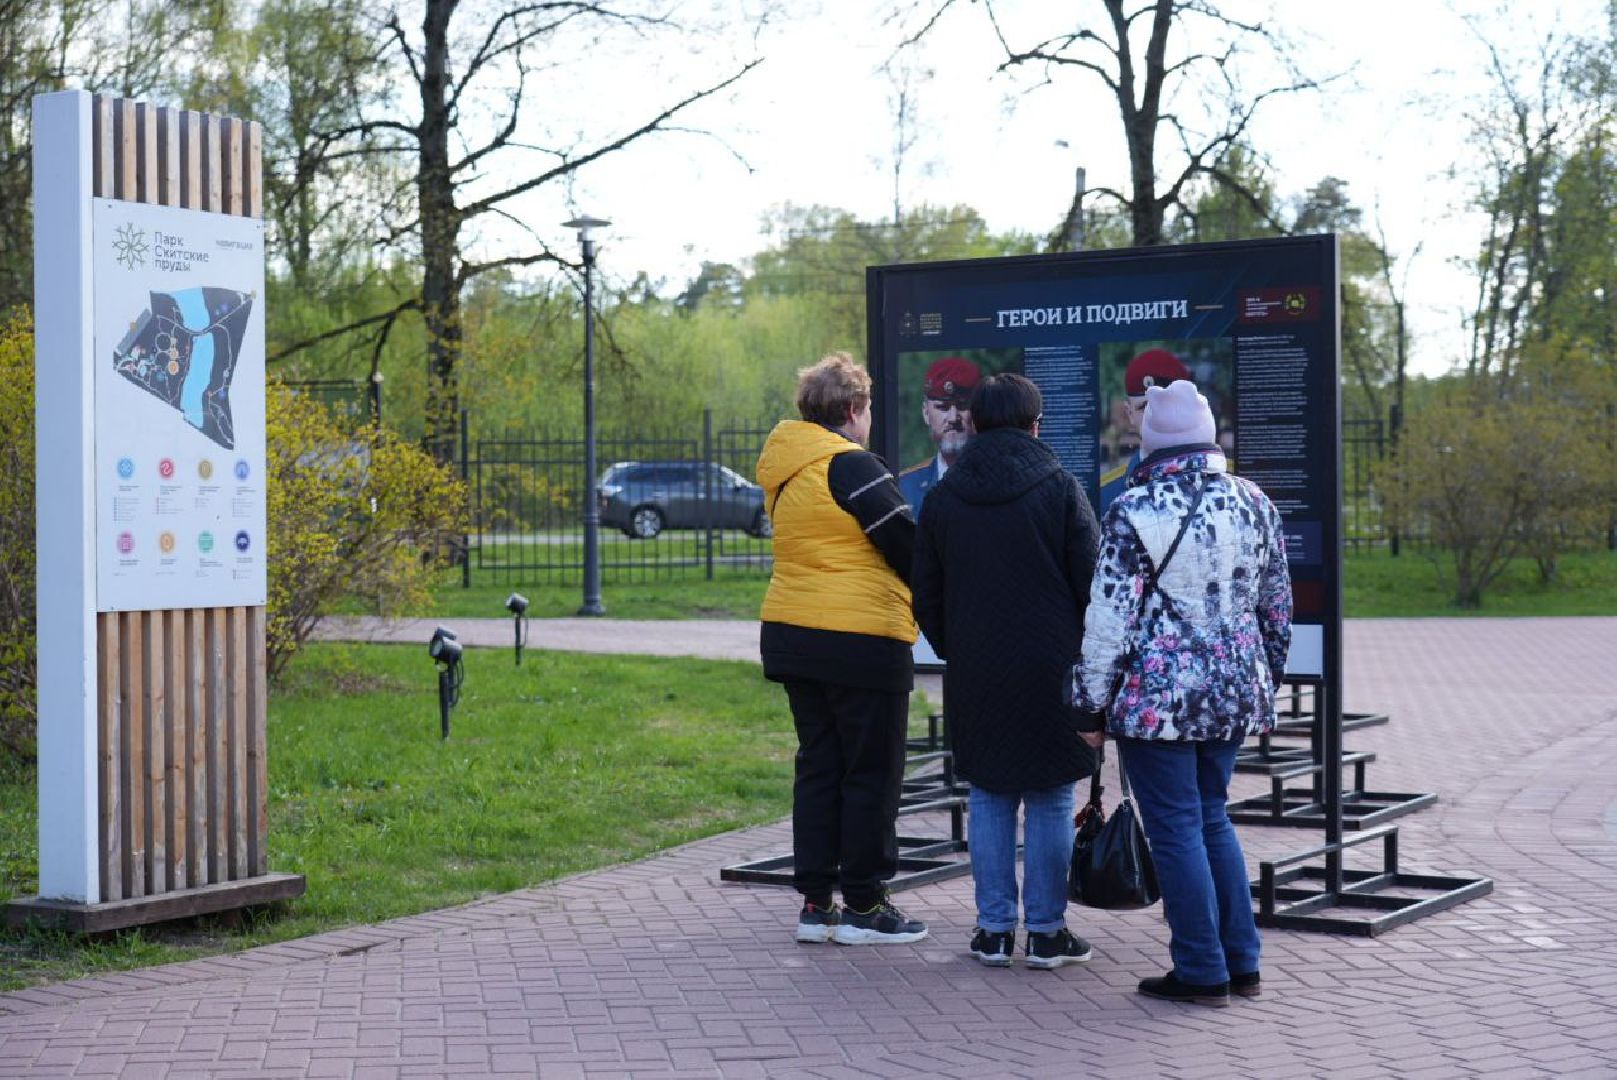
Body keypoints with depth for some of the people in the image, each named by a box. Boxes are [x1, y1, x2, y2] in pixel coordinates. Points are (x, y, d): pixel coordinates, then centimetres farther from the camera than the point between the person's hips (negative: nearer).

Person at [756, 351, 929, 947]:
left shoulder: (784, 472, 13)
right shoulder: (853, 466, -14)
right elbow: (906, 545, -13)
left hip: (791, 631, 8)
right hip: (860, 638, -8)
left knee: (818, 765, 13)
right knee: (872, 772, 1)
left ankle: (815, 900, 16)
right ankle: (863, 905, 6)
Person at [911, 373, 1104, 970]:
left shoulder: (943, 496, 5)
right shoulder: (1058, 488, -5)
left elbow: (926, 595, 10)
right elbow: (1093, 583, -5)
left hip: (975, 671, 3)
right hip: (1051, 669, -3)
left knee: (990, 796, 10)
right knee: (1050, 797, 5)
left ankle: (994, 928, 10)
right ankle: (1046, 930, 8)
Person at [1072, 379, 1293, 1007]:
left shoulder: (1134, 512, -12)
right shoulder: (1253, 503, 5)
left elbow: (1110, 618, -12)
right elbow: (1277, 609, 12)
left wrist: (1091, 701, -3)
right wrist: (1264, 687, 23)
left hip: (1158, 697, -6)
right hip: (1235, 695, 6)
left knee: (1176, 830, 2)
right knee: (1213, 818, 18)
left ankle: (1202, 973, 7)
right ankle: (1241, 963, 20)